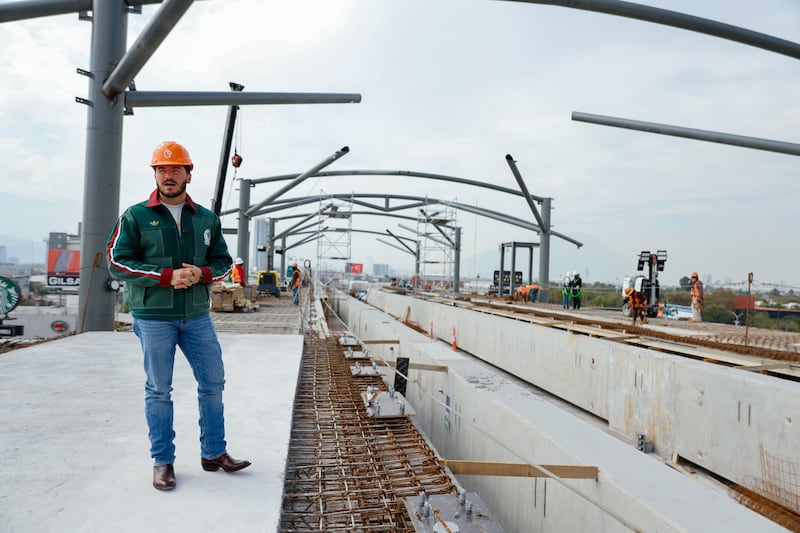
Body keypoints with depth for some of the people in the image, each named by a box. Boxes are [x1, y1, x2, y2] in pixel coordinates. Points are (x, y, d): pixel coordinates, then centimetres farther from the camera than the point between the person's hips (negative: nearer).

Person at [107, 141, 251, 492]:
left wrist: (202, 273, -12)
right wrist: (167, 276, -18)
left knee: (213, 383, 7)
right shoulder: (135, 216, -1)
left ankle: (214, 453, 22)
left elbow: (223, 262, 12)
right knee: (158, 390, 4)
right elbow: (117, 261, -7)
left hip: (197, 315, 4)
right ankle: (162, 461, 18)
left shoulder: (207, 219, 9)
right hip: (153, 316, -3)